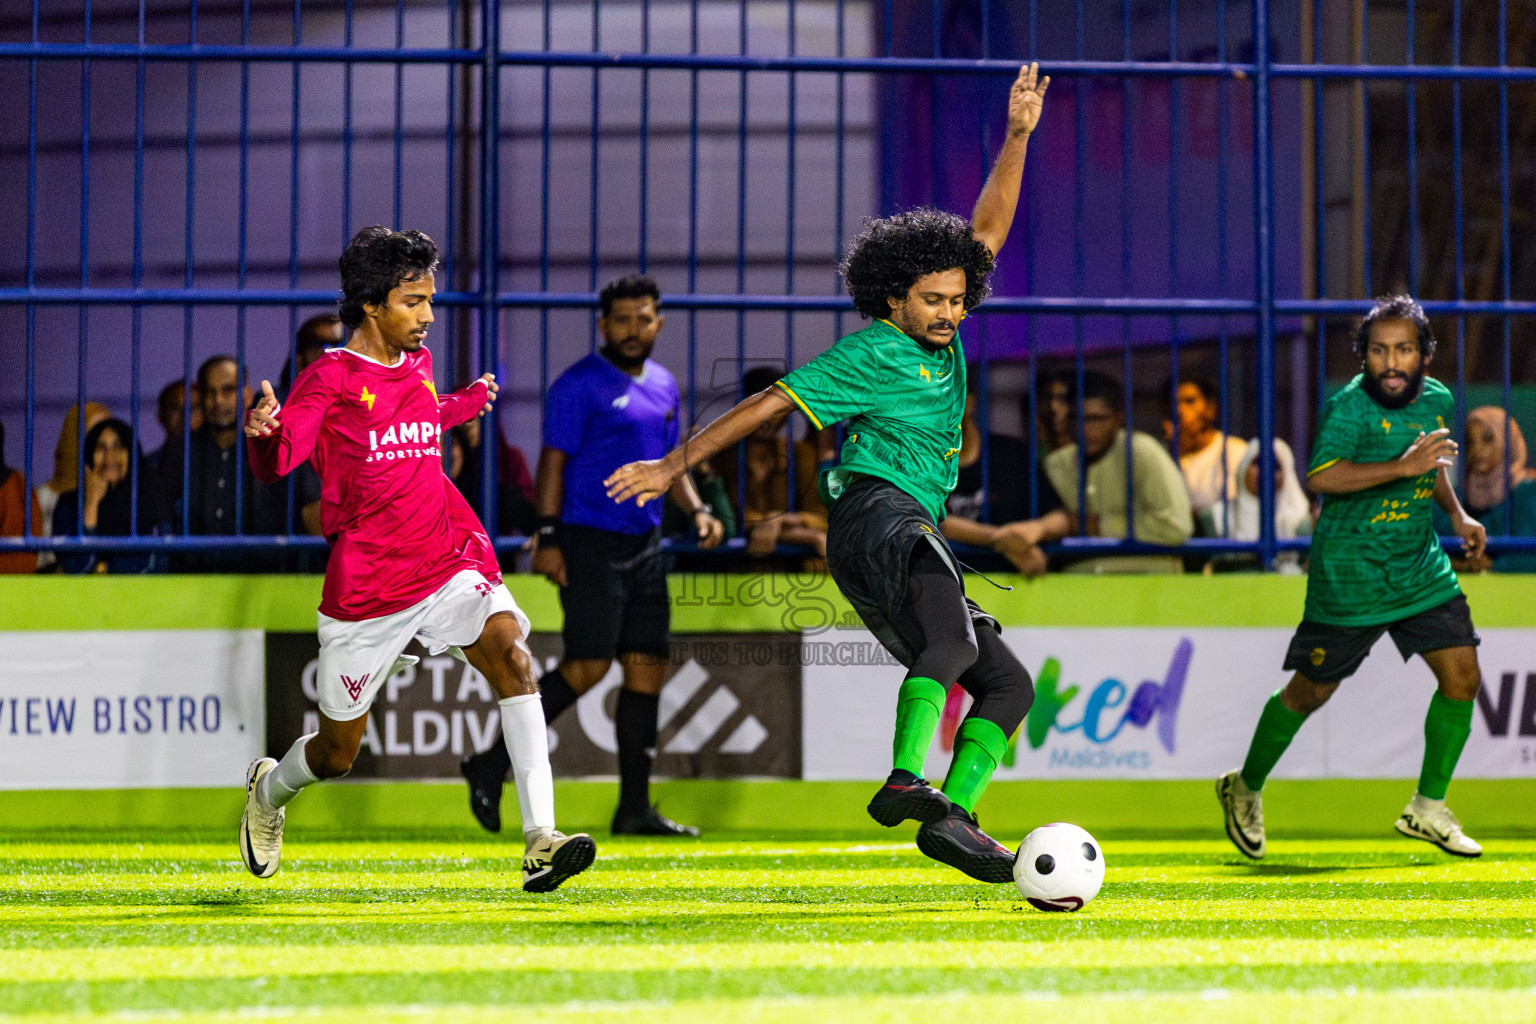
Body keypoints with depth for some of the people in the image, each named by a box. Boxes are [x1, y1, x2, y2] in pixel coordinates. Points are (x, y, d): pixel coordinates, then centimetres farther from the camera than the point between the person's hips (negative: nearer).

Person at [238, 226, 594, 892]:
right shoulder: (330, 378, -8)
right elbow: (275, 465, -19)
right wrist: (263, 432, -40)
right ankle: (269, 790, 48)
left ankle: (540, 842, -34)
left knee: (512, 656, -27)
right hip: (366, 586, -4)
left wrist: (468, 403, 42)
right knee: (336, 755, 9)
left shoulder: (417, 365, 12)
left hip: (449, 565, 4)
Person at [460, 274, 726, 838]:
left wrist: (697, 510, 10)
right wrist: (547, 538, -16)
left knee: (648, 669, 4)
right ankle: (492, 764, -4)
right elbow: (553, 461, -9)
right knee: (588, 666, -15)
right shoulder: (580, 385, -6)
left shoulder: (664, 386, 17)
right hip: (590, 543, -8)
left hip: (645, 546, 8)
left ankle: (635, 809, 8)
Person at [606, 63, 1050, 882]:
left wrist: (1017, 136, 16)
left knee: (1008, 684, 5)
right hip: (877, 515, -10)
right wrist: (674, 466, -1)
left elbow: (987, 231, 20)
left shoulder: (943, 340, 17)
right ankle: (907, 780, -54)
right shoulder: (869, 355, -4)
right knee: (955, 640, -35)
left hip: (912, 532, 10)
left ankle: (951, 816, -8)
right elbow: (769, 403, -2)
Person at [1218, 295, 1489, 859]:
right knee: (1311, 691, 4)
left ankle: (1428, 808, 11)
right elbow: (1320, 476, -33)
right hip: (1350, 576, -6)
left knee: (1462, 675, -2)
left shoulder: (1437, 400, 4)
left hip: (1421, 569, 6)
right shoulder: (1351, 405, -19)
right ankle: (1246, 789, 27)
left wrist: (1457, 513, 11)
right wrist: (1401, 466, -38)